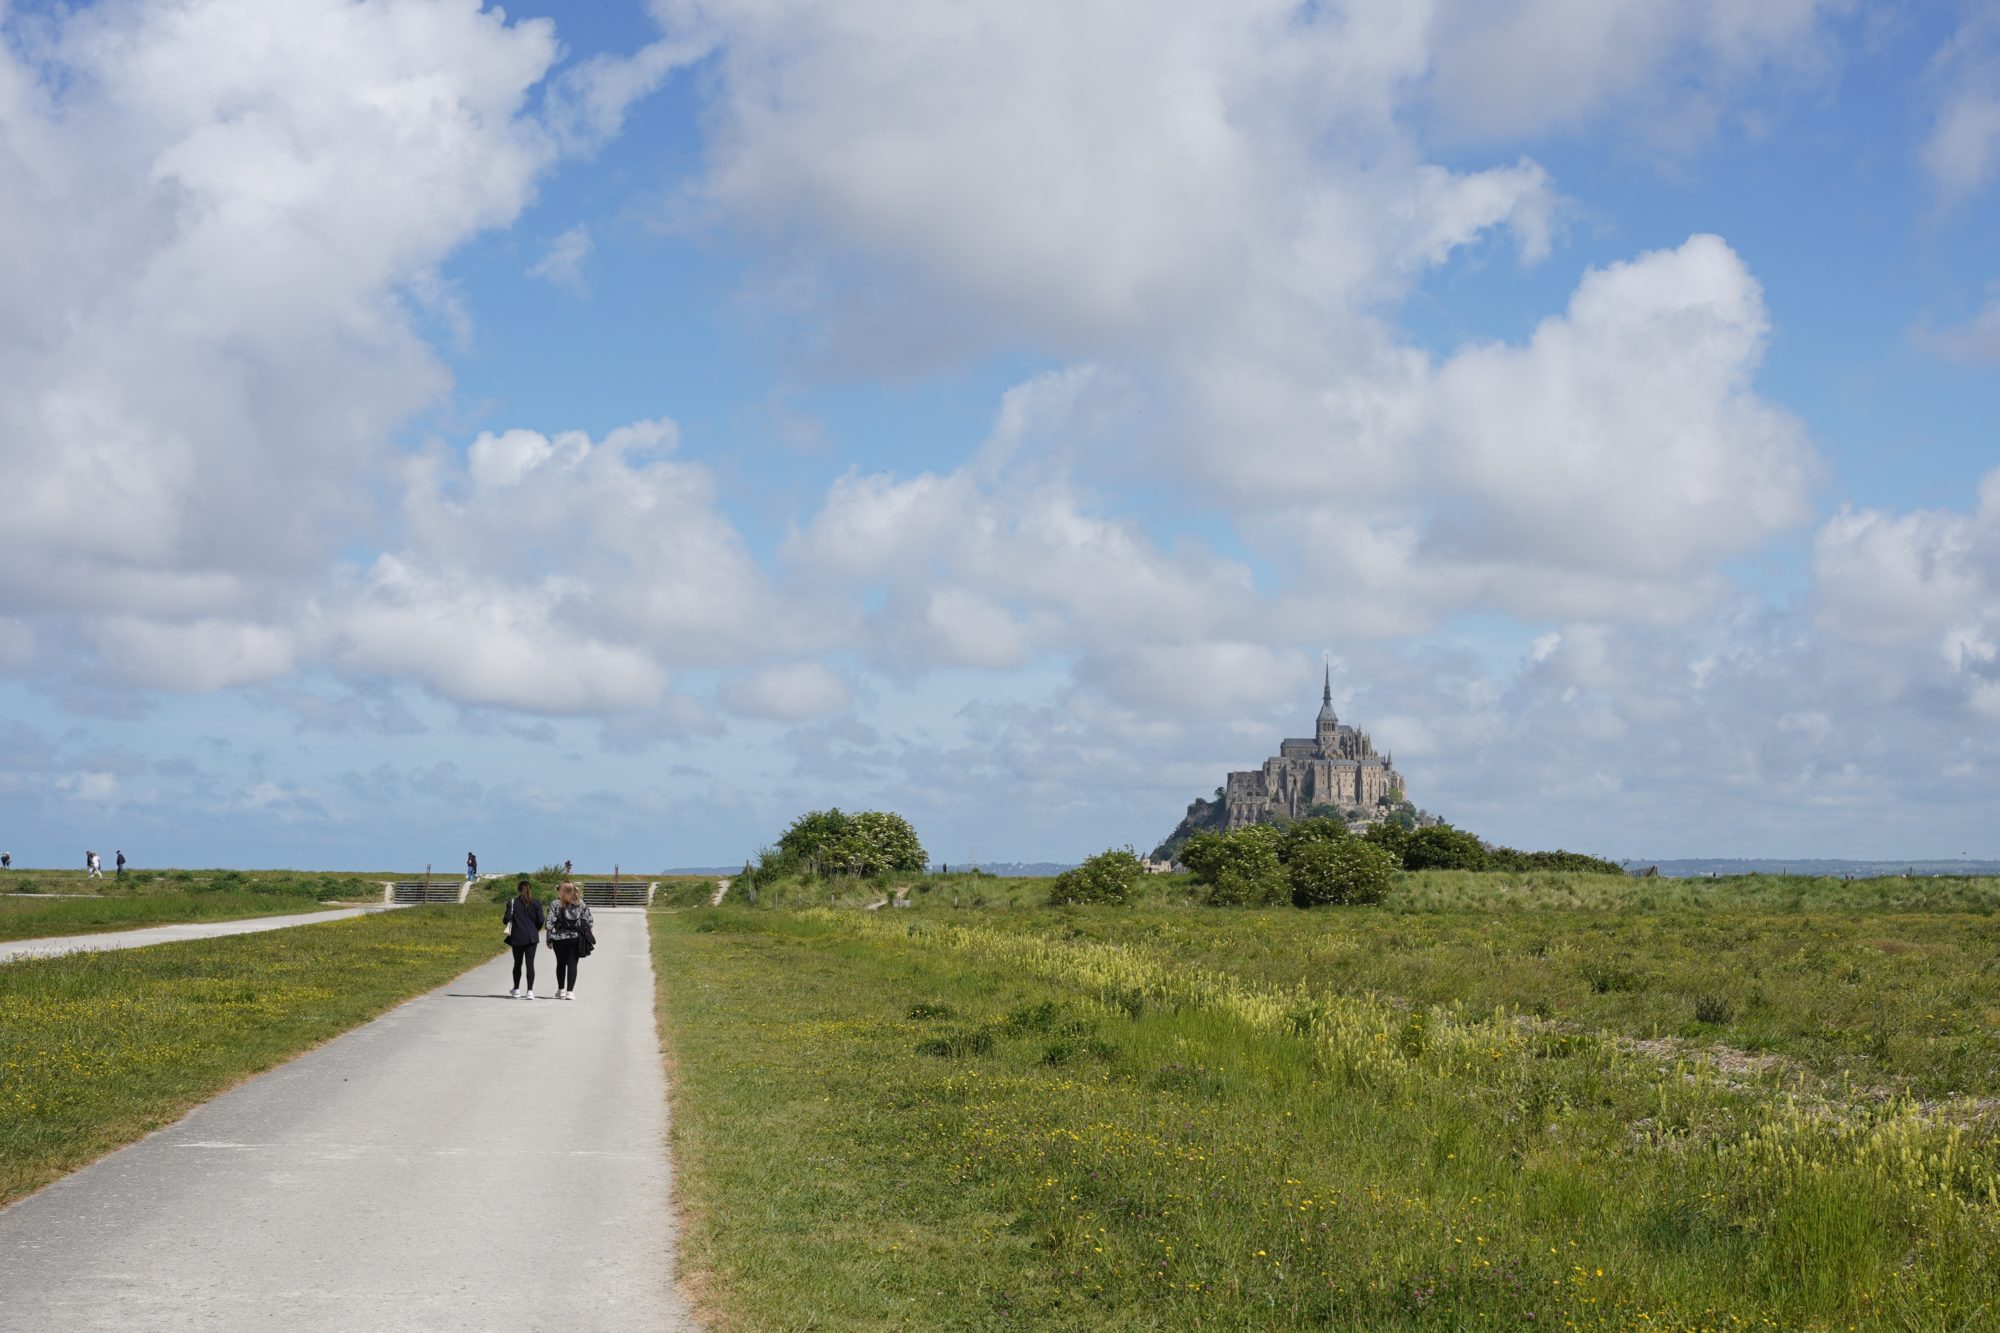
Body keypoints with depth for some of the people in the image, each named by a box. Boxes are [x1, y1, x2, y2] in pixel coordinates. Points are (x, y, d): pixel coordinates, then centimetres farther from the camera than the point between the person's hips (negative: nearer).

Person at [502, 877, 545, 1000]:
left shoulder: (512, 902, -3)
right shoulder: (536, 904, -1)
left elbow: (507, 919, -8)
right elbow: (540, 920, -2)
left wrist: (503, 919, 16)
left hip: (517, 937, 0)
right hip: (531, 937, 0)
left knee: (518, 963, 14)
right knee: (530, 963, -2)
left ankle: (517, 990, 24)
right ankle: (530, 991, -11)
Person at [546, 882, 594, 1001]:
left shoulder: (556, 904, -6)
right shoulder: (581, 904, 1)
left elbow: (550, 923, -6)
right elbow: (588, 921, 4)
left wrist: (549, 939, 1)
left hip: (559, 939, 0)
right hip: (576, 938, 1)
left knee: (560, 964, 14)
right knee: (572, 964, 2)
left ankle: (561, 990, 21)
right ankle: (570, 991, -6)